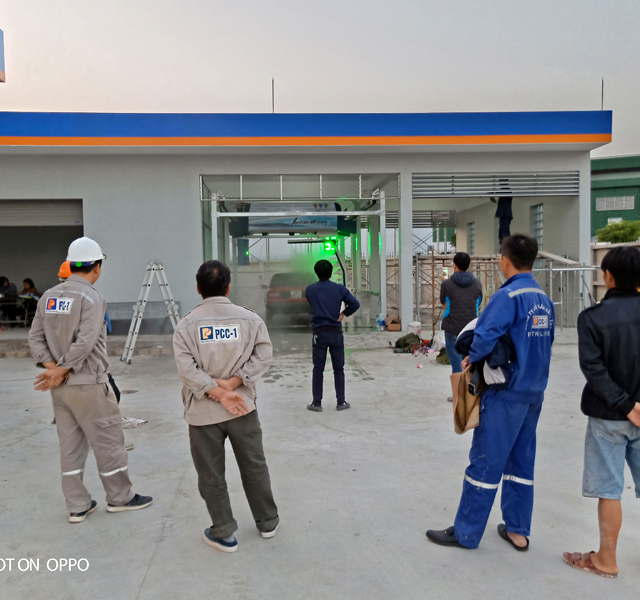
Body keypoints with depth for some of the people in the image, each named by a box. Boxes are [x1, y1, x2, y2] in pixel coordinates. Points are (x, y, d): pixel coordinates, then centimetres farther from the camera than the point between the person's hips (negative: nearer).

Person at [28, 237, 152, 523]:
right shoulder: (91, 297, -16)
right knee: (108, 441, 7)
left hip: (60, 388, 7)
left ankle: (77, 505, 23)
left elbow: (35, 337, 4)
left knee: (70, 444, 14)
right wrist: (62, 371, -12)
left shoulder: (49, 296, 6)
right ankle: (120, 497, 21)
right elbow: (84, 343, -23)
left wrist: (52, 368, -4)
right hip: (88, 385, -7)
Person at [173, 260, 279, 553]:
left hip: (202, 412, -1)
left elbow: (187, 369, -15)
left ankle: (223, 534, 24)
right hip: (244, 408, 2)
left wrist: (219, 392, -14)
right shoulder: (249, 318, -4)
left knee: (211, 475, 13)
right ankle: (267, 522, 34)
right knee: (254, 466, 18)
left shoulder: (186, 325, -7)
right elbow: (263, 354, -11)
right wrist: (232, 383, -13)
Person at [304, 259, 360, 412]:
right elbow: (355, 304, -9)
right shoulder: (339, 289, -2)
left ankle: (316, 403, 10)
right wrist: (343, 314, 3)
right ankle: (341, 402, 14)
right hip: (336, 332, 0)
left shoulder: (310, 290, 0)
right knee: (338, 369, 9)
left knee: (318, 369, 7)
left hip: (319, 333, 0)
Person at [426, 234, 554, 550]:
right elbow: (543, 342, 10)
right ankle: (517, 530, 25)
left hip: (507, 393, -8)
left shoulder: (509, 296, -17)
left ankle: (466, 533, 12)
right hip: (534, 391, 8)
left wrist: (472, 357, -10)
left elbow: (485, 337, -28)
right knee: (521, 461, 15)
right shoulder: (544, 300, 7)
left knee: (485, 461, 1)